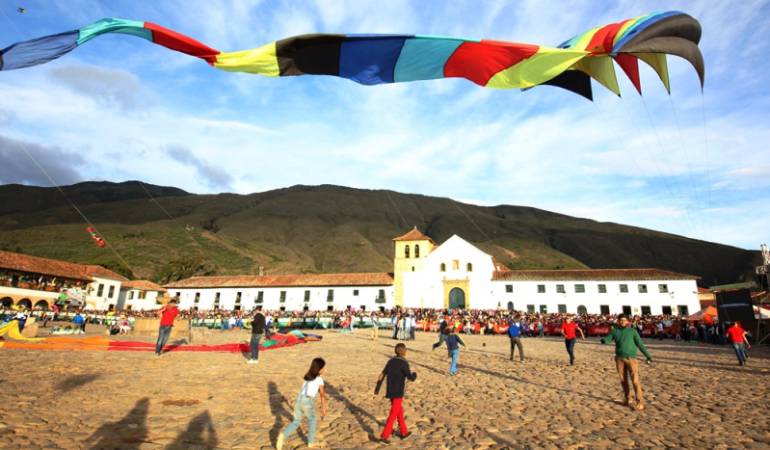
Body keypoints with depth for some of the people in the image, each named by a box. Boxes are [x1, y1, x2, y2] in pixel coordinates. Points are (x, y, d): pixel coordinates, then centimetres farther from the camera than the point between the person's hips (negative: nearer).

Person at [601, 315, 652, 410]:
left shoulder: (633, 331, 2)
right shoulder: (614, 331, 6)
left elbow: (640, 344, 3)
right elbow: (608, 339, -5)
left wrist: (648, 355, -1)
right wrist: (604, 340, -29)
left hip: (631, 358, -3)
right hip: (619, 358, 3)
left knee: (635, 380, -8)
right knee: (623, 380, 10)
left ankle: (640, 402, -1)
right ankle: (628, 399, 24)